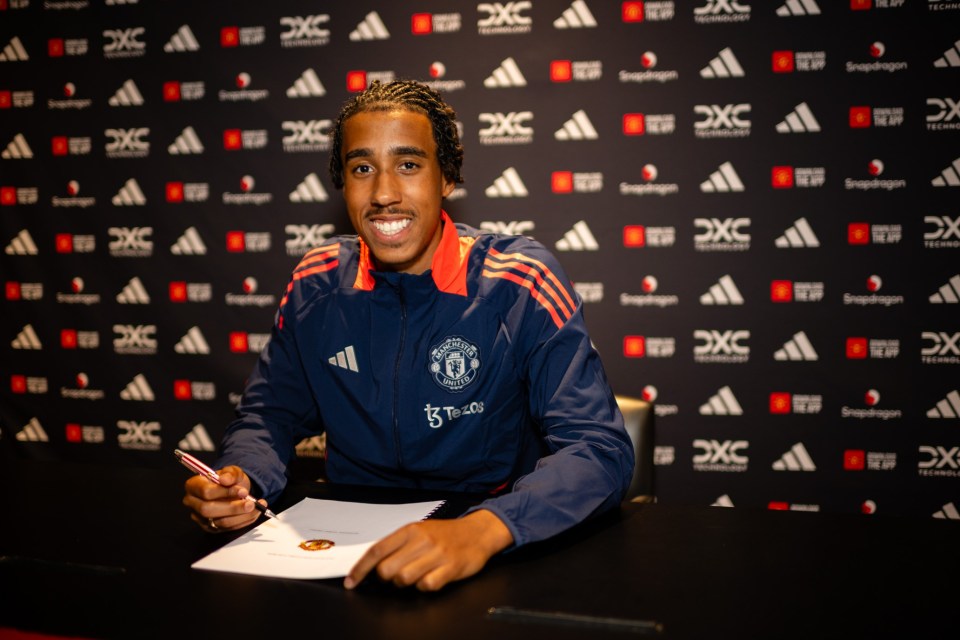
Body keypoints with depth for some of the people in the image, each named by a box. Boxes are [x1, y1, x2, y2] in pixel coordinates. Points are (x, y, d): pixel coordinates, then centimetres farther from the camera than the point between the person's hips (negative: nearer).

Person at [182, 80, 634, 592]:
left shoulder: (521, 284, -12)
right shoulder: (315, 285, 1)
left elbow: (600, 451, -20)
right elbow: (271, 413, 10)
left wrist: (482, 530, -38)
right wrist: (239, 480, -14)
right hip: (349, 543, 4)